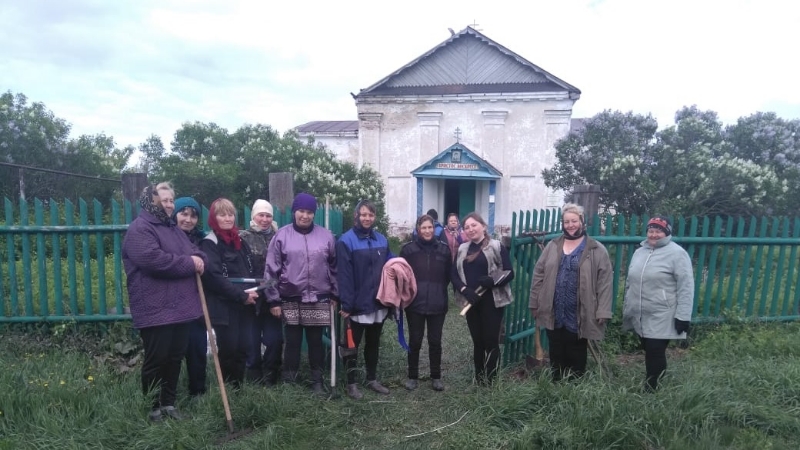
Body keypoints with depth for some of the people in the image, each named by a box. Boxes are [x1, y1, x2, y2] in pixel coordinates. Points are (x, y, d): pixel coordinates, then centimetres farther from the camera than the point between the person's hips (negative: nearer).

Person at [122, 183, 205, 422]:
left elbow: (195, 251, 19)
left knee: (175, 358, 15)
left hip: (181, 307, 9)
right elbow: (154, 260, -25)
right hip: (156, 310, -8)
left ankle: (168, 403, 28)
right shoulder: (139, 229, -10)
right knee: (157, 361, 2)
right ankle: (153, 408, 16)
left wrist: (199, 259, -7)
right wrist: (189, 264, -16)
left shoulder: (174, 229, 20)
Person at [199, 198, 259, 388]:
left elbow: (251, 270, 19)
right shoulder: (209, 244, -5)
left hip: (245, 305, 6)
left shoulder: (240, 241, 16)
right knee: (228, 350, 1)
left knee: (243, 349, 8)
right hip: (224, 307, -6)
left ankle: (239, 388, 21)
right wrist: (242, 295, -16)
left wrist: (254, 291, -1)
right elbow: (214, 277, -16)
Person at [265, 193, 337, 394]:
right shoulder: (282, 235, -2)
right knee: (292, 342, 8)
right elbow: (272, 270, -1)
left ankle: (317, 381, 24)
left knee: (316, 341, 10)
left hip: (319, 300, 1)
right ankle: (289, 382, 22)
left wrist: (335, 295, 7)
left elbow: (334, 268, 8)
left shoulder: (326, 236, 2)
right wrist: (273, 300, -3)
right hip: (291, 300, -1)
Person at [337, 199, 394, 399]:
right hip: (358, 304, -5)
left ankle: (372, 379, 32)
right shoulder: (346, 240, -10)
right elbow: (344, 275, -15)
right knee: (353, 344, 8)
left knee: (373, 343, 18)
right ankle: (351, 383, 21)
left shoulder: (381, 240, 7)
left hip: (378, 302, 5)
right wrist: (346, 304, -19)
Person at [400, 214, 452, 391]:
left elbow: (449, 275, 9)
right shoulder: (408, 249, -3)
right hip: (415, 304, -1)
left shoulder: (444, 249, 2)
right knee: (415, 341, 9)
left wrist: (438, 290, 2)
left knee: (435, 342, 11)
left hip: (437, 304, 1)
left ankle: (436, 377, 26)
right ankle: (413, 377, 24)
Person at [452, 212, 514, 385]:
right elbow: (454, 275, 6)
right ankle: (479, 379, 22)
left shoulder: (497, 246, -3)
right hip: (471, 301, 4)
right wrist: (465, 290, -11)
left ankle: (491, 381, 11)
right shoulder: (462, 249, 11)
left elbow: (510, 273, -5)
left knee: (491, 341, 0)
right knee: (477, 341, 12)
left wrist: (493, 281, -23)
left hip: (492, 300, -4)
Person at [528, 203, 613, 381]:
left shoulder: (597, 250, -2)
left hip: (578, 316, -3)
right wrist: (534, 304, 5)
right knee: (556, 356, 14)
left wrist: (603, 311, -11)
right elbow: (538, 275, 8)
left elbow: (605, 282, -5)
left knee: (576, 359, 9)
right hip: (554, 314, 3)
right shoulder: (552, 246, 7)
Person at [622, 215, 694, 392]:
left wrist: (683, 316, -16)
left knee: (655, 355, -3)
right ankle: (649, 386, 26)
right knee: (649, 353, 15)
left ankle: (652, 390, 8)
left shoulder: (677, 253, -9)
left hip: (661, 319, -6)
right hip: (639, 317, 6)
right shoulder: (639, 252, 11)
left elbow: (686, 287, -12)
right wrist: (626, 308, 19)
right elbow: (630, 283, 17)